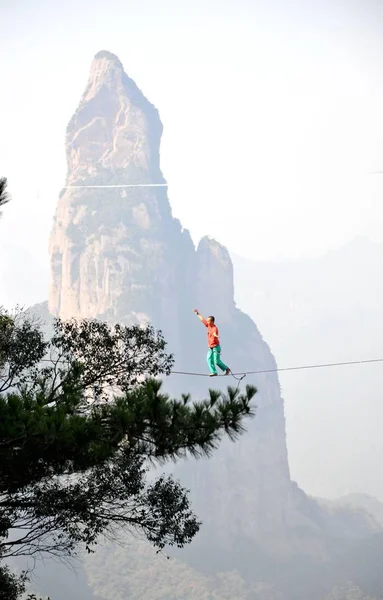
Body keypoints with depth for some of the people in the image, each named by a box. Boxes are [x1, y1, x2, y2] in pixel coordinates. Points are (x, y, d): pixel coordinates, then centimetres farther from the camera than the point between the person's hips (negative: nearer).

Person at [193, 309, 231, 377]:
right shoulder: (208, 325, 7)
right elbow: (203, 319, 20)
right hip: (210, 348, 8)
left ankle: (227, 369, 9)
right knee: (209, 359, -5)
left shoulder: (215, 328, -19)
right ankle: (214, 372, -9)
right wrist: (197, 314, 30)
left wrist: (215, 336, -65)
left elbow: (215, 334, -41)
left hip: (216, 347, -8)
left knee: (217, 361, -9)